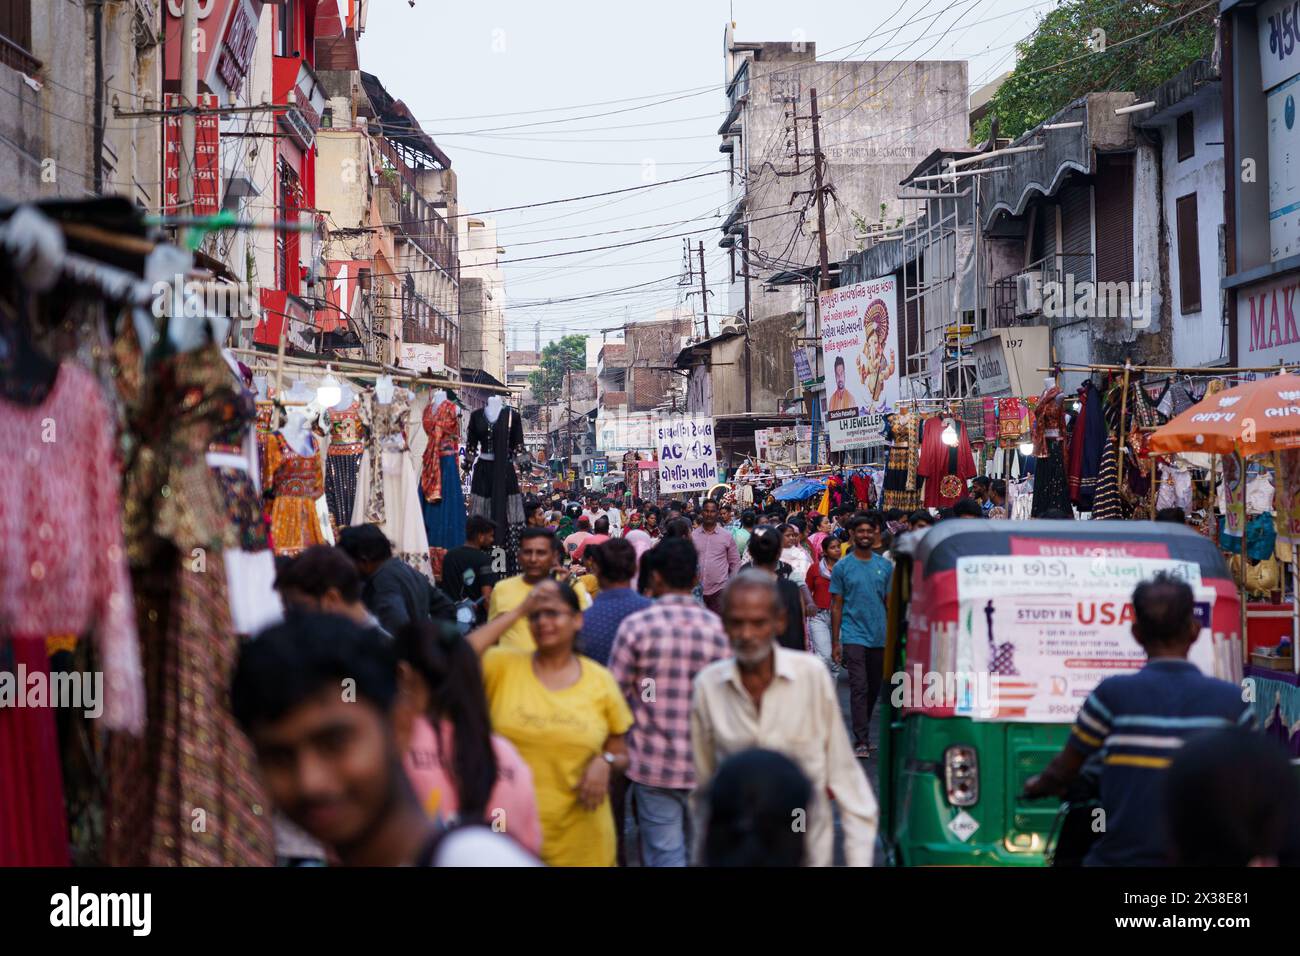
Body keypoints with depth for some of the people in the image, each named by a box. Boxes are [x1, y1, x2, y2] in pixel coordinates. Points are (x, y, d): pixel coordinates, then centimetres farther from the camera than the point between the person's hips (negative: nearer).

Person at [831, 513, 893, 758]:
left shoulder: (885, 566, 8)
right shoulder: (842, 567, 0)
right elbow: (836, 606, 1)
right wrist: (835, 642, -2)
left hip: (880, 637, 4)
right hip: (853, 636, -4)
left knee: (874, 689, 11)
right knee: (859, 688, -11)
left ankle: (862, 732, 26)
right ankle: (861, 741, -11)